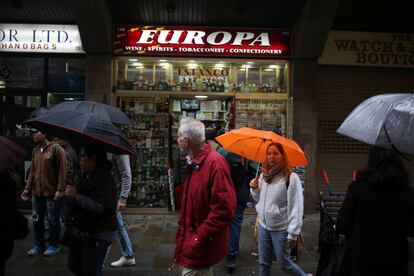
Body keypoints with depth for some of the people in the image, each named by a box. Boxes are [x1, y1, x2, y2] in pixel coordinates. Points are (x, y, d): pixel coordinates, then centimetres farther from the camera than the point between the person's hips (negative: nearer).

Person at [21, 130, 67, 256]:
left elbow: (62, 171, -13)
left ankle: (53, 245, 18)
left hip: (52, 193, -6)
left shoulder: (56, 149, -9)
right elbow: (32, 171, 17)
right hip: (36, 193, 7)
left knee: (53, 221, 4)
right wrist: (28, 188, 11)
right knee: (37, 220, 14)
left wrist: (60, 189, -18)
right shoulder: (35, 151, 13)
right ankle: (38, 245, 28)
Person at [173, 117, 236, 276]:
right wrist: (184, 230, 13)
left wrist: (199, 238, -22)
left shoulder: (215, 163, -24)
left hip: (200, 248, -8)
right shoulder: (194, 163, 6)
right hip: (192, 240, 8)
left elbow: (224, 210, -26)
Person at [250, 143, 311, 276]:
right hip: (264, 226, 6)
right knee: (263, 263, 14)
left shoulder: (291, 177, -17)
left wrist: (293, 233, -17)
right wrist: (255, 189, -5)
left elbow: (296, 208, -17)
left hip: (281, 229, -6)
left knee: (284, 263, 8)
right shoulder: (263, 175, 4)